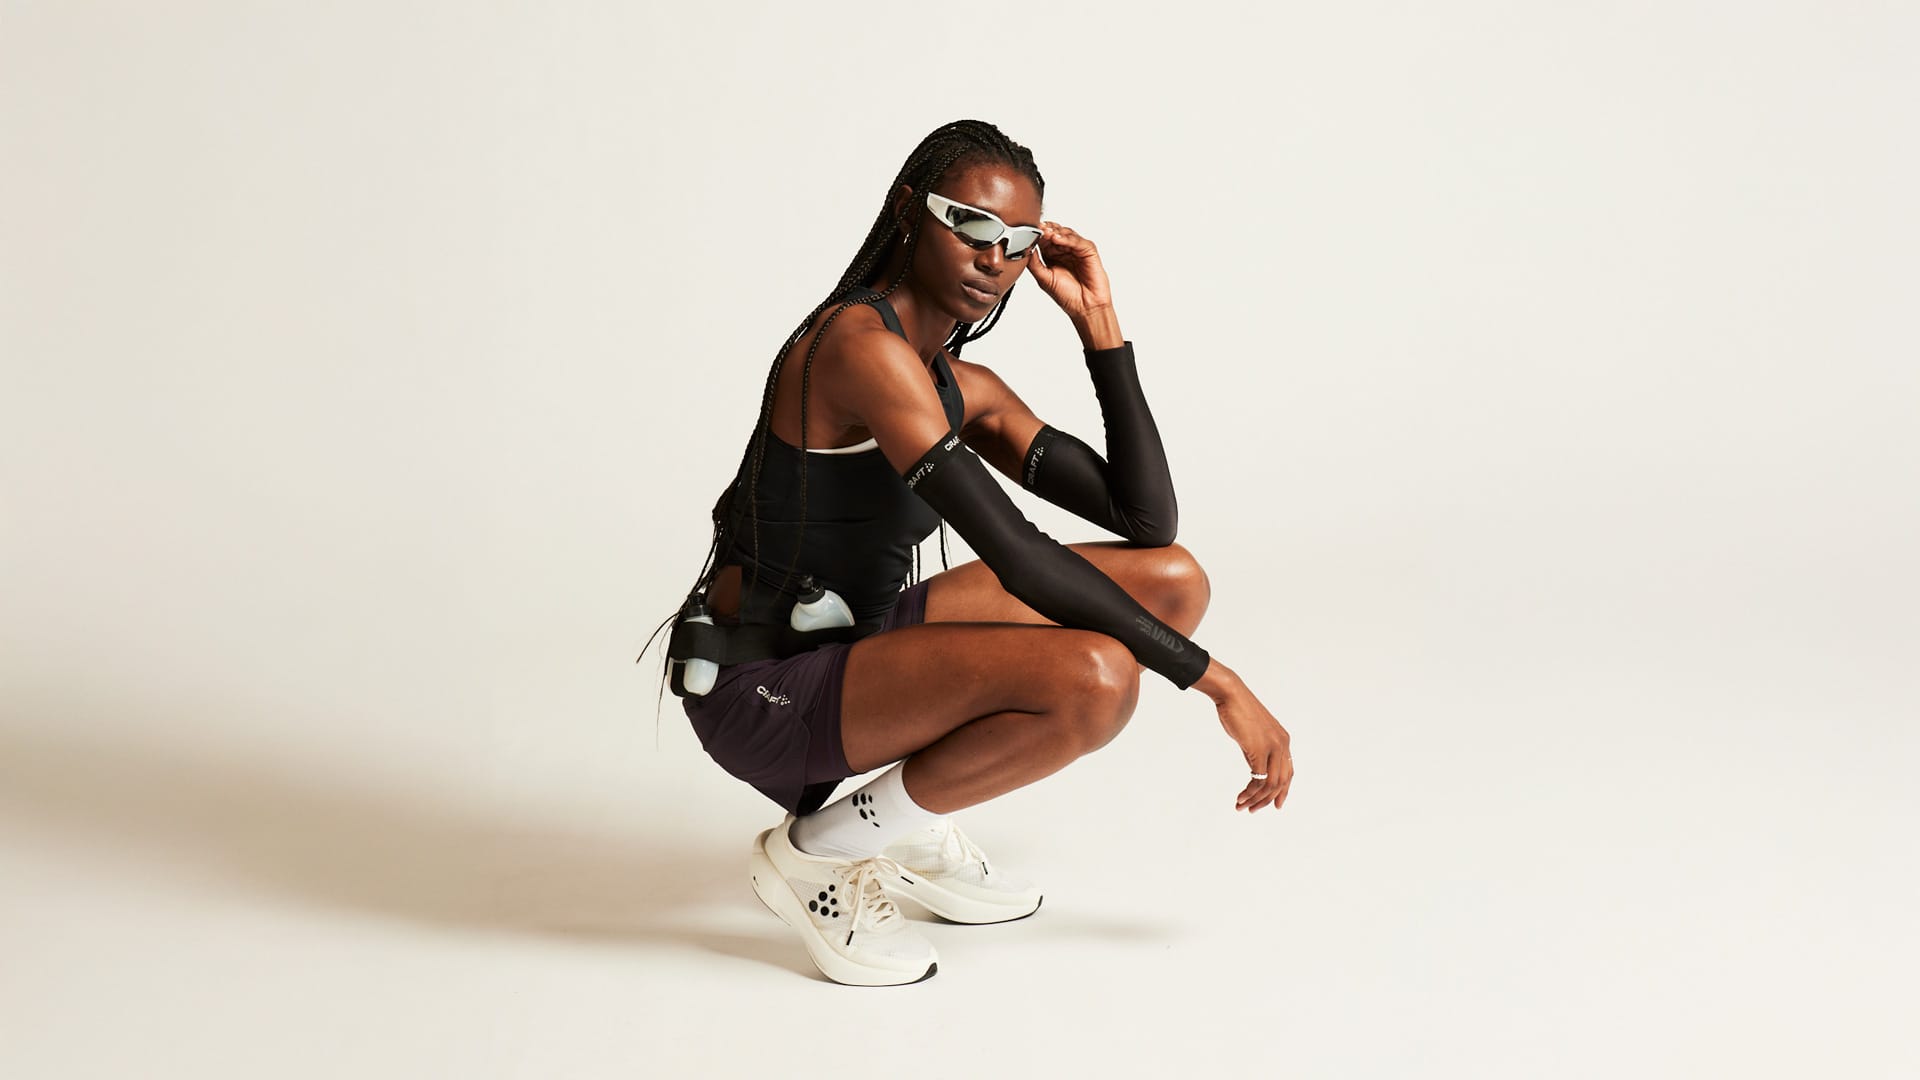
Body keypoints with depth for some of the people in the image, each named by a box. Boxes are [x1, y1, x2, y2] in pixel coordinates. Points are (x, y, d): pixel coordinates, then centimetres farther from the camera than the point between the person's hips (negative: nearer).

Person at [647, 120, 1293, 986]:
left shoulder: (965, 389, 6)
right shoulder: (861, 345, -22)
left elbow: (1145, 517, 0)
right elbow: (1020, 558, -27)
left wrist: (1099, 324, -1)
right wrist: (1213, 679, -24)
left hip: (858, 640, 9)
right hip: (764, 691, -9)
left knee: (1171, 580, 3)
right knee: (1094, 678, -31)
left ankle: (911, 834, 9)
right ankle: (819, 850, -7)